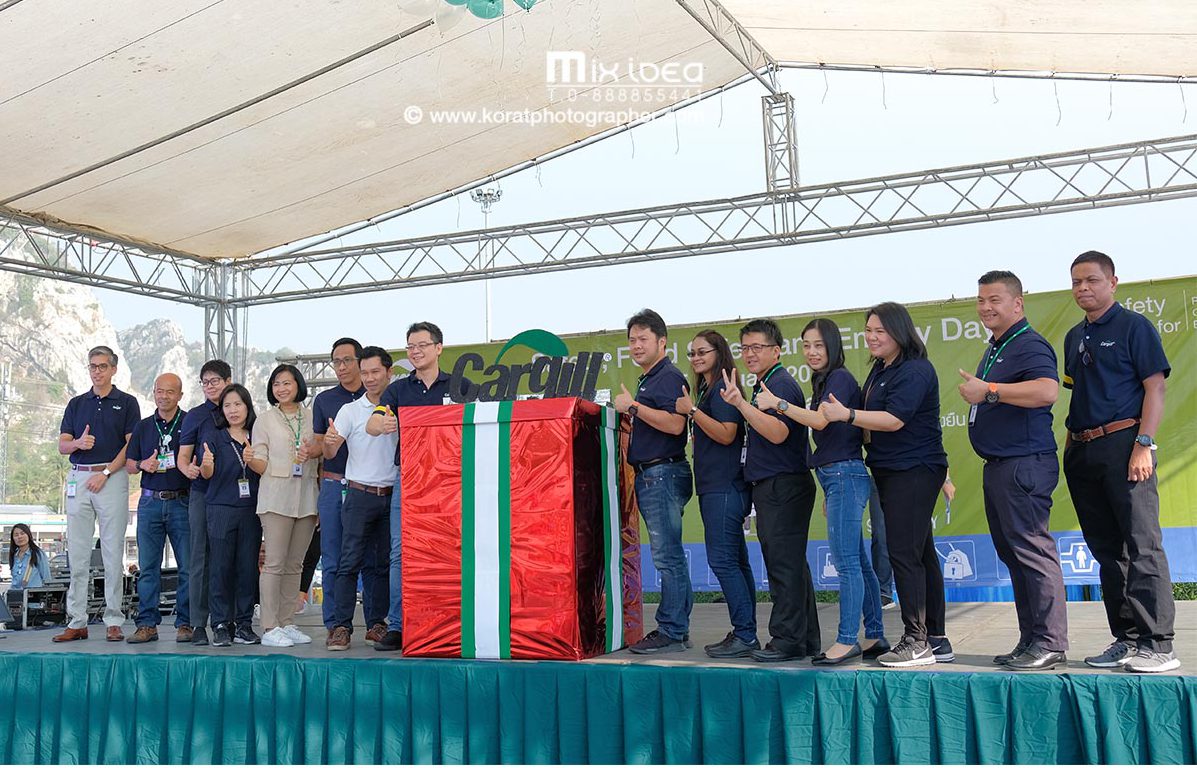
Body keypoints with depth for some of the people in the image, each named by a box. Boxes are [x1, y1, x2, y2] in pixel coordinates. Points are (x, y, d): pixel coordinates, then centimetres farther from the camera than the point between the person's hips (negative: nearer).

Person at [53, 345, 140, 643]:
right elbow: (62, 446, 11)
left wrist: (105, 472, -11)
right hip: (78, 479, 4)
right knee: (77, 554, 3)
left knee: (113, 554, -3)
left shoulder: (127, 403, 6)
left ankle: (113, 622, 2)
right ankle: (77, 622, 8)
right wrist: (79, 443, -12)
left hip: (113, 478, -4)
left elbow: (131, 445, -2)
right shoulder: (76, 404, 16)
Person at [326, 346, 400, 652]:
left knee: (382, 564, 9)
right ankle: (341, 626, -5)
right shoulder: (350, 410, 2)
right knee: (350, 561, -7)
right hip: (360, 494, -2)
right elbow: (330, 452, -8)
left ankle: (377, 623, 17)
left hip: (392, 496, 2)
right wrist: (329, 441, -28)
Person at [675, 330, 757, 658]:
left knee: (722, 560, -11)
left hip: (724, 487, -10)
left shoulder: (722, 388, -9)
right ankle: (744, 634, 16)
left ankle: (745, 635, -7)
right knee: (735, 561, 11)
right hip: (715, 487, 10)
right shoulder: (706, 390, 20)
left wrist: (692, 410, -18)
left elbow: (726, 434, -19)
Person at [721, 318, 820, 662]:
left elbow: (778, 433, -25)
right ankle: (806, 638, 20)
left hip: (783, 487, -11)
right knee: (791, 563, 13)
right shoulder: (763, 386, 19)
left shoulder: (782, 384, -11)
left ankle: (788, 640, -4)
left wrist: (742, 404, -30)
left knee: (784, 563, -8)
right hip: (771, 487, 11)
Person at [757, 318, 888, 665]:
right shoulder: (823, 382, 20)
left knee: (846, 562, -8)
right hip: (836, 477, 10)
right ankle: (874, 636, 17)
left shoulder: (840, 378, -8)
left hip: (845, 474, -10)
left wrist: (778, 403, -17)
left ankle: (847, 639, -4)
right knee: (858, 562, 11)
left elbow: (820, 420, -22)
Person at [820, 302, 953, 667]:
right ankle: (936, 640, 20)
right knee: (921, 553, 13)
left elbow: (894, 419, -23)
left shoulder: (915, 371, -14)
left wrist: (846, 414, -25)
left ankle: (917, 642, -3)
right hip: (891, 472, 10)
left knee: (904, 554, -10)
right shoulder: (879, 370, 16)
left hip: (914, 471, -10)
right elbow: (872, 425, 23)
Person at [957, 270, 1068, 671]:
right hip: (998, 466, 11)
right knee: (1012, 554, 13)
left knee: (1032, 550, -8)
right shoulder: (994, 349, 20)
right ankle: (1030, 641, 21)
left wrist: (988, 391, -25)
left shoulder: (1029, 345, -12)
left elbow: (1047, 390, -30)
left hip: (1024, 465, -11)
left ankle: (1051, 644, -2)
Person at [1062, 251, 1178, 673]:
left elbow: (1155, 388, -8)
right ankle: (1126, 638, 18)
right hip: (1083, 453, 7)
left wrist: (1144, 445, -16)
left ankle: (1157, 644, -3)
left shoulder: (1134, 326, -2)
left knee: (1142, 546, -7)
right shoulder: (1074, 337, 18)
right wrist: (1069, 447, 13)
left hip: (1122, 443, -7)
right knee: (1107, 550, 10)